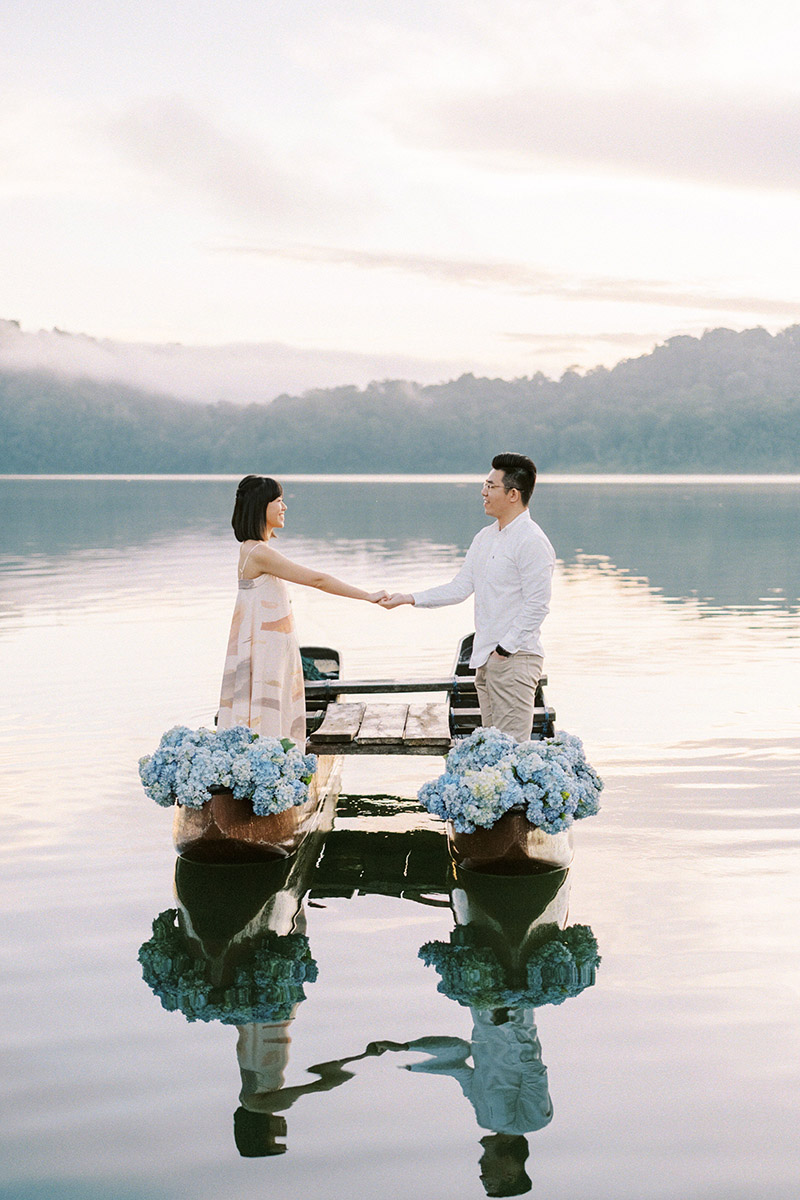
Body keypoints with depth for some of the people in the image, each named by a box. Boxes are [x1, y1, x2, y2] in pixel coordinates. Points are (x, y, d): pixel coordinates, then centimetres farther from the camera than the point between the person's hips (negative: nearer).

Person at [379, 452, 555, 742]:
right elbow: (461, 587, 14)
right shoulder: (485, 538, 15)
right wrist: (409, 598, 7)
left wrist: (504, 650, -16)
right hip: (486, 658, 9)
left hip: (514, 657, -9)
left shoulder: (532, 542, -13)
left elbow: (537, 605, -16)